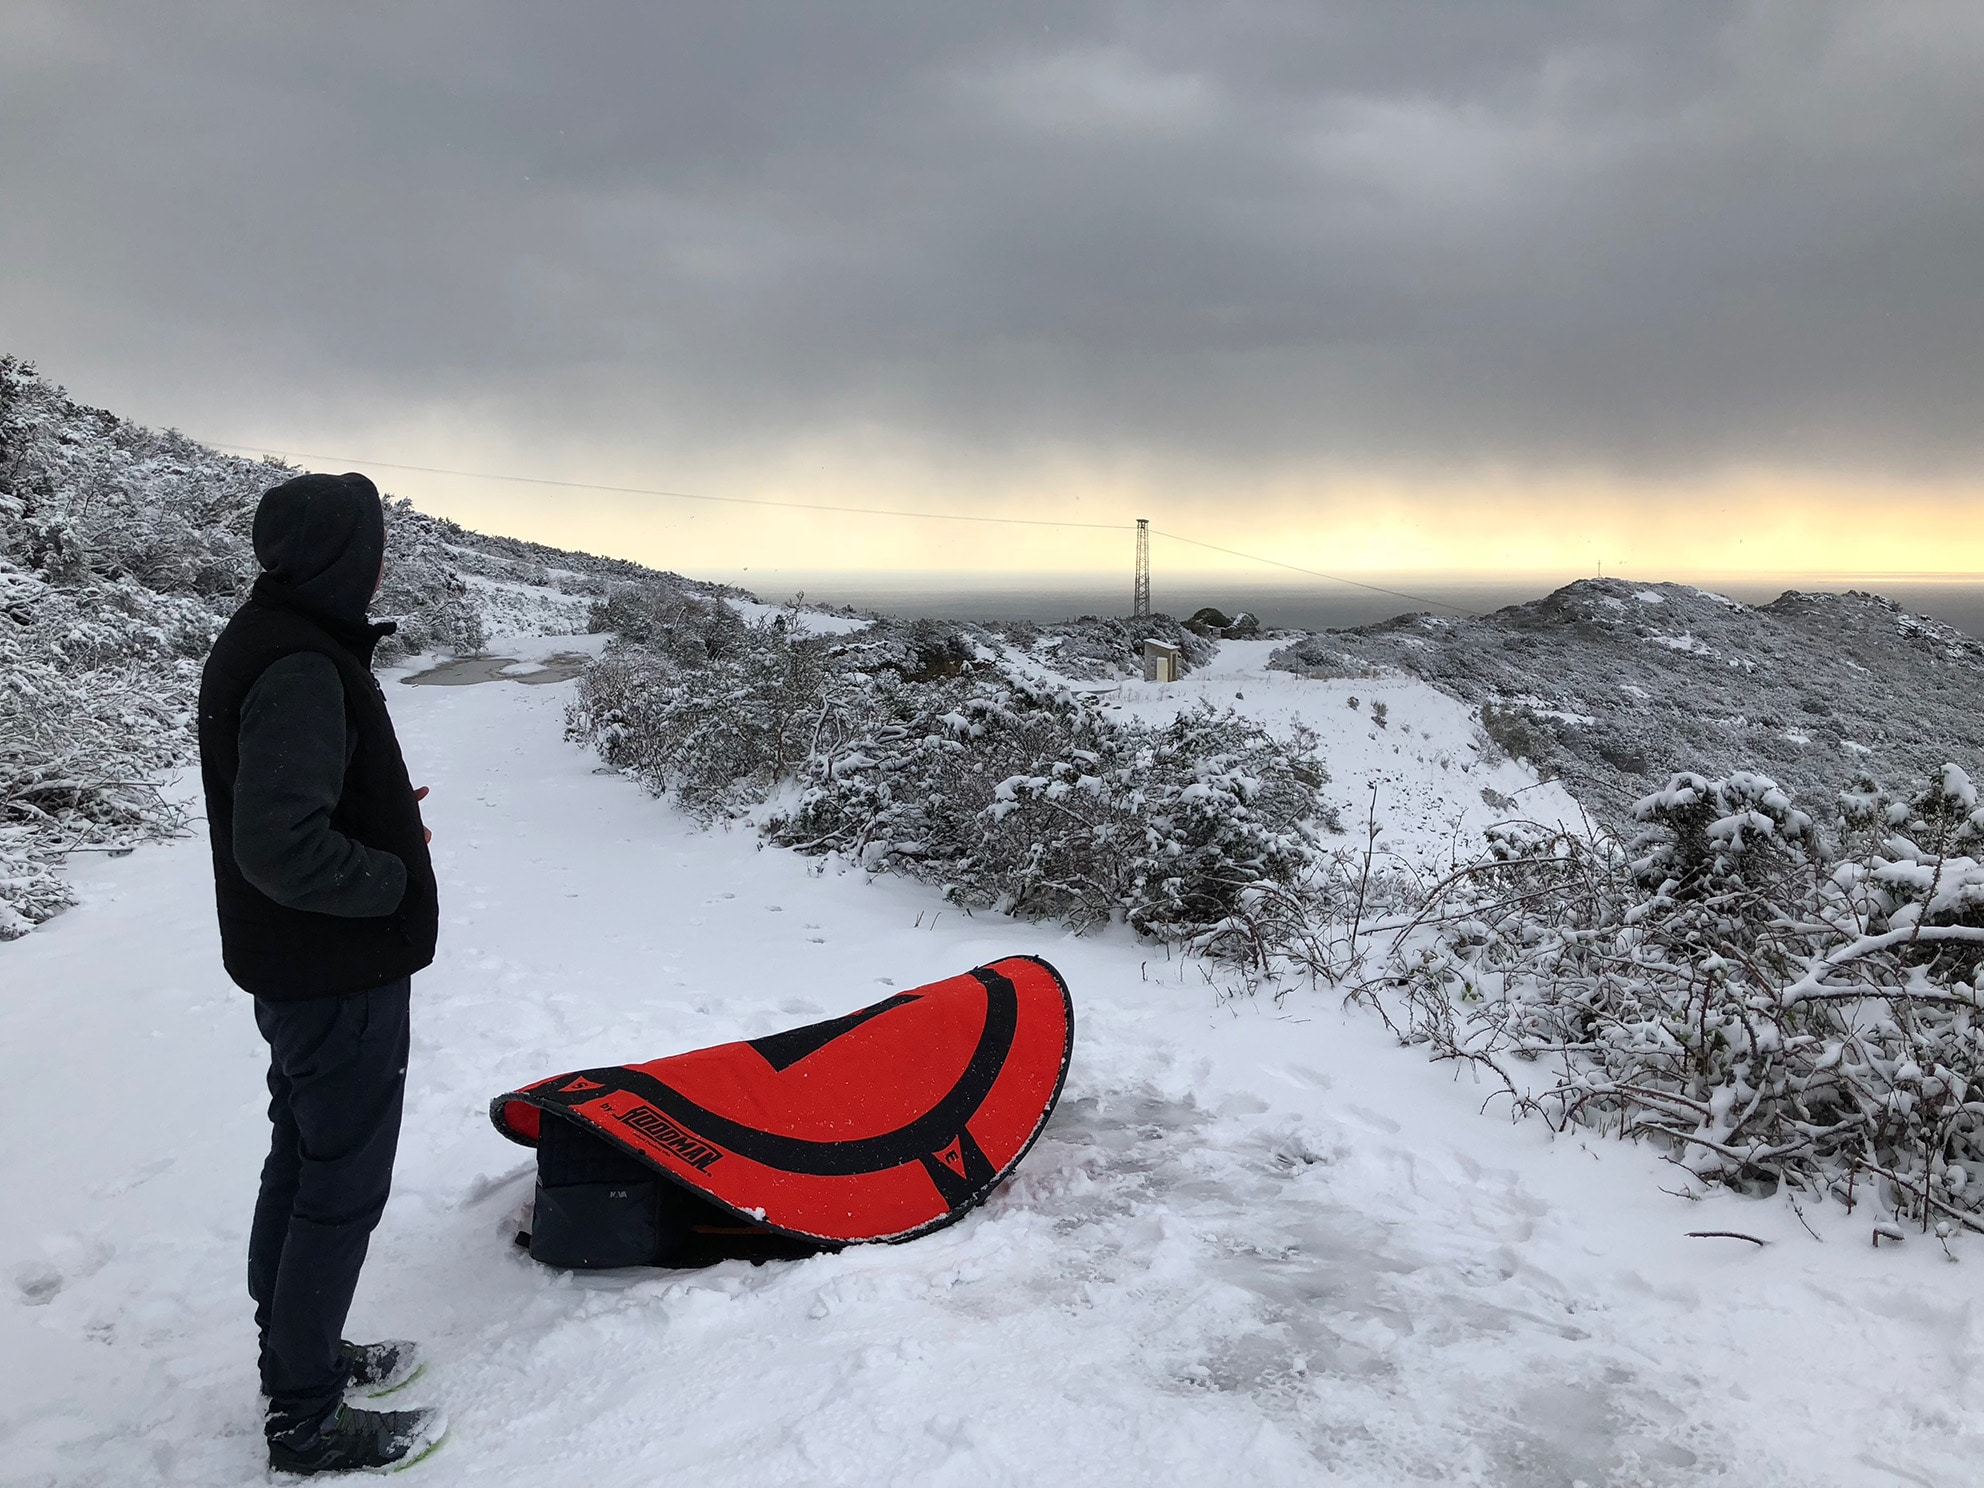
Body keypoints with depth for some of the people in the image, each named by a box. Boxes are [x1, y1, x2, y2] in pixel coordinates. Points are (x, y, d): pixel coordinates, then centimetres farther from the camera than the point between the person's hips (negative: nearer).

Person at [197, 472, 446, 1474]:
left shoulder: (261, 640, 7)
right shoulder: (304, 669, -26)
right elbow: (281, 846, -32)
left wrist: (386, 810, 5)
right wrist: (394, 875, -17)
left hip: (296, 971, 10)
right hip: (341, 977, -10)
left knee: (301, 1163, 21)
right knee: (343, 1189, 3)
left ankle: (297, 1353, 38)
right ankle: (307, 1420, 18)